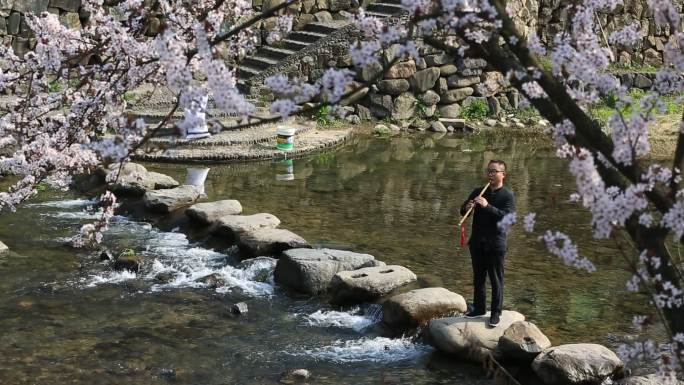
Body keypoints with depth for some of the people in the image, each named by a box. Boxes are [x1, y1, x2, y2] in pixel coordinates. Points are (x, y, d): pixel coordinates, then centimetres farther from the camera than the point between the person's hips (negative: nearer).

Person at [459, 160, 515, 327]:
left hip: (496, 244, -5)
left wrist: (487, 206, -28)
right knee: (478, 277, 14)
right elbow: (462, 211, 9)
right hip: (477, 242, 5)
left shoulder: (507, 195, -5)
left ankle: (496, 313, 11)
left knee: (496, 280, 2)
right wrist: (467, 208, -15)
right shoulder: (478, 192, 9)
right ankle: (479, 308, 28)